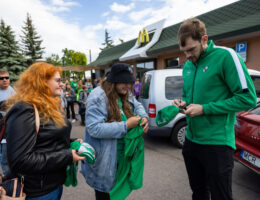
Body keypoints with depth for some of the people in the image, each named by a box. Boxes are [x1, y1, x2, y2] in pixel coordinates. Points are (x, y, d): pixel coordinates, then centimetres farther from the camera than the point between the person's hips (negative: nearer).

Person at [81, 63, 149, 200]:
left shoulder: (124, 94, 1)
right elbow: (94, 128, -31)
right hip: (104, 160, -7)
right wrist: (126, 126, -29)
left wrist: (144, 117, -9)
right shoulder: (98, 97, -24)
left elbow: (137, 105, 15)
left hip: (123, 156, 7)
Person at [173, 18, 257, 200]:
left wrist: (204, 109, -19)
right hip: (191, 140, 7)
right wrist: (183, 103, -2)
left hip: (217, 143, -6)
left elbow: (248, 98, -16)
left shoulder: (225, 56, -12)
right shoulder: (187, 66, 9)